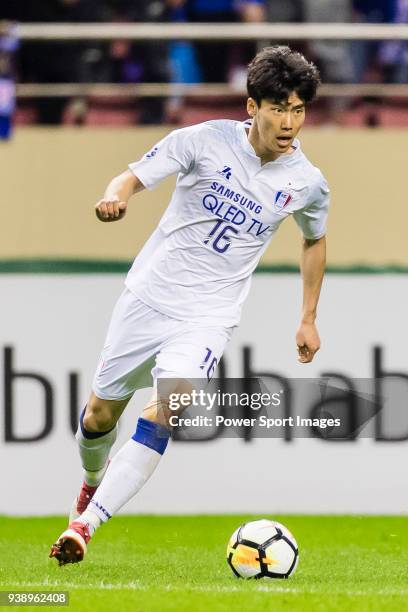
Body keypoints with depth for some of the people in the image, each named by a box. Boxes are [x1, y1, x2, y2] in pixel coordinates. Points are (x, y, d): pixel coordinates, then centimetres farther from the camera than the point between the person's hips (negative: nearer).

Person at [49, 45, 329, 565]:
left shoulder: (307, 184, -2)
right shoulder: (206, 140, -9)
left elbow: (315, 240, 19)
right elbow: (134, 176, -8)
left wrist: (308, 319, 19)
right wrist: (117, 195, -32)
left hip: (208, 314, -1)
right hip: (149, 294, 1)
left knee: (163, 412, -23)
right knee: (101, 412, 10)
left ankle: (85, 523, -24)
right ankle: (94, 481, 44)